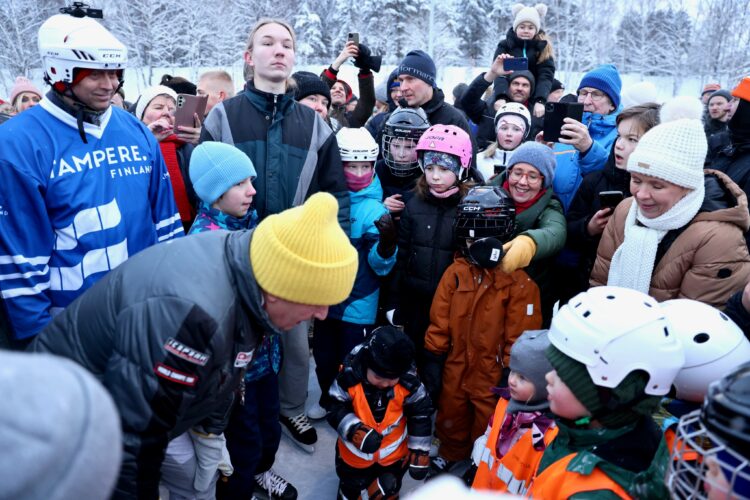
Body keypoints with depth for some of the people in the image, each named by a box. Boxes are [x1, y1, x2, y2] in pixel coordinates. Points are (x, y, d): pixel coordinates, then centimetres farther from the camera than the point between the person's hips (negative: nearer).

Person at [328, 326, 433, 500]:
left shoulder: (408, 383, -25)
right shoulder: (349, 377, -30)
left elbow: (420, 414, -12)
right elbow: (335, 410, -20)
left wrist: (419, 452, -7)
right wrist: (355, 430, -36)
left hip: (393, 452, 1)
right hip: (355, 451, 0)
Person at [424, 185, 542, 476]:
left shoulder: (518, 280, -17)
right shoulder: (455, 272, -5)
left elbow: (520, 334, -14)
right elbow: (439, 321, -1)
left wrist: (511, 374, -12)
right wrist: (432, 361, 0)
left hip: (492, 374, -3)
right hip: (455, 368, 4)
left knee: (487, 430, 19)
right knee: (451, 419, 26)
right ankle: (451, 454, 54)